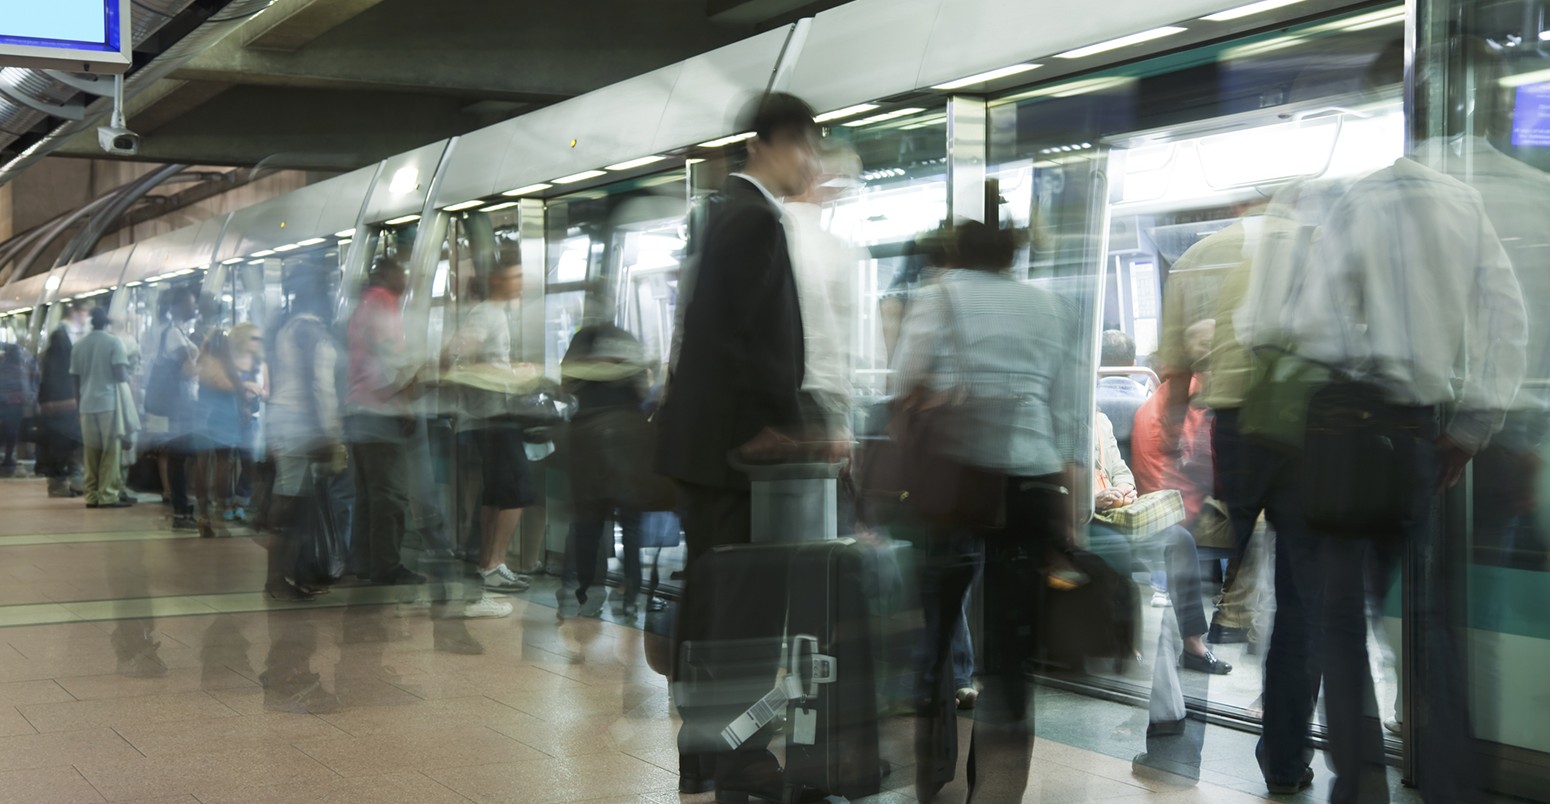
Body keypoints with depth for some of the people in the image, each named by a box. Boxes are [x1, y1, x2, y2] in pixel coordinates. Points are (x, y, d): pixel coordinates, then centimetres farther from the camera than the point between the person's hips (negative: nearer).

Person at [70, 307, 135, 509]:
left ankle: (92, 496, 8)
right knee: (110, 452, -3)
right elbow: (121, 375, -13)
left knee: (91, 453, 8)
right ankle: (108, 496, -6)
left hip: (87, 405, 5)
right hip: (109, 403, -5)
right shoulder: (113, 342, -3)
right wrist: (127, 367, 6)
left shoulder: (79, 346, 11)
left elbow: (76, 381, 15)